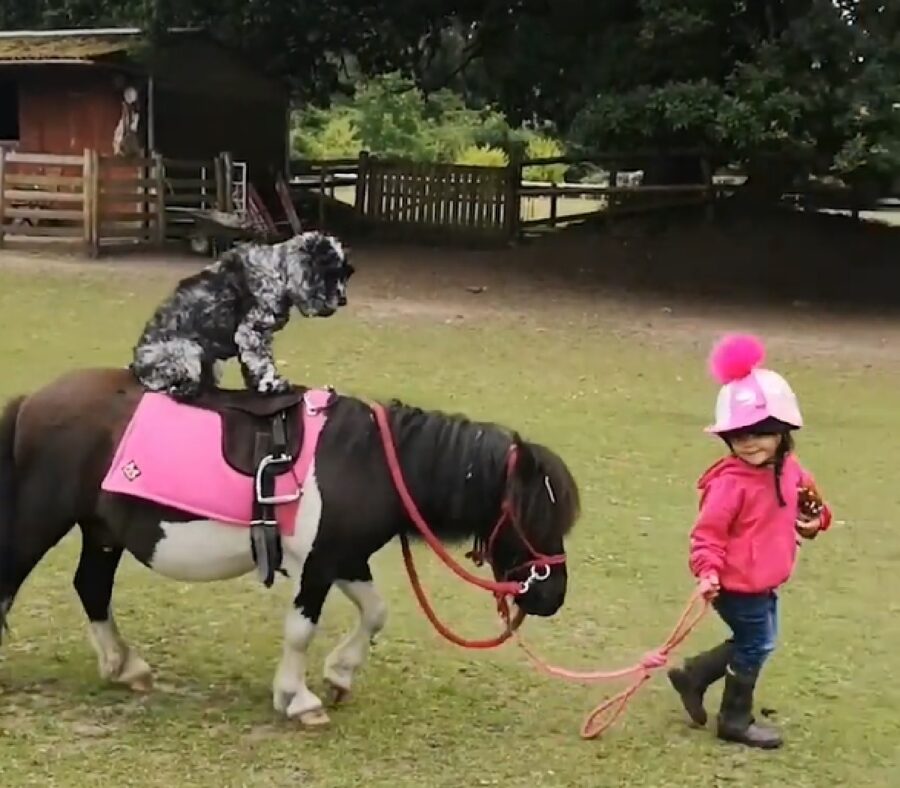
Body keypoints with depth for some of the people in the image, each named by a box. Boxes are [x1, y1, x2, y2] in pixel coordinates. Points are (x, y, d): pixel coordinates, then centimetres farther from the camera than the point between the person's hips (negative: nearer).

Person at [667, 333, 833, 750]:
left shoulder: (789, 469, 0)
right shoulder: (731, 481, -24)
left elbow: (808, 498, 20)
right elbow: (708, 530, -23)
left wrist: (816, 517, 0)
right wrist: (708, 570, -34)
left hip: (764, 583, 8)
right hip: (738, 585, -8)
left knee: (753, 644, 21)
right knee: (754, 647, 5)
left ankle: (692, 675, 36)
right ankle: (736, 720, 22)